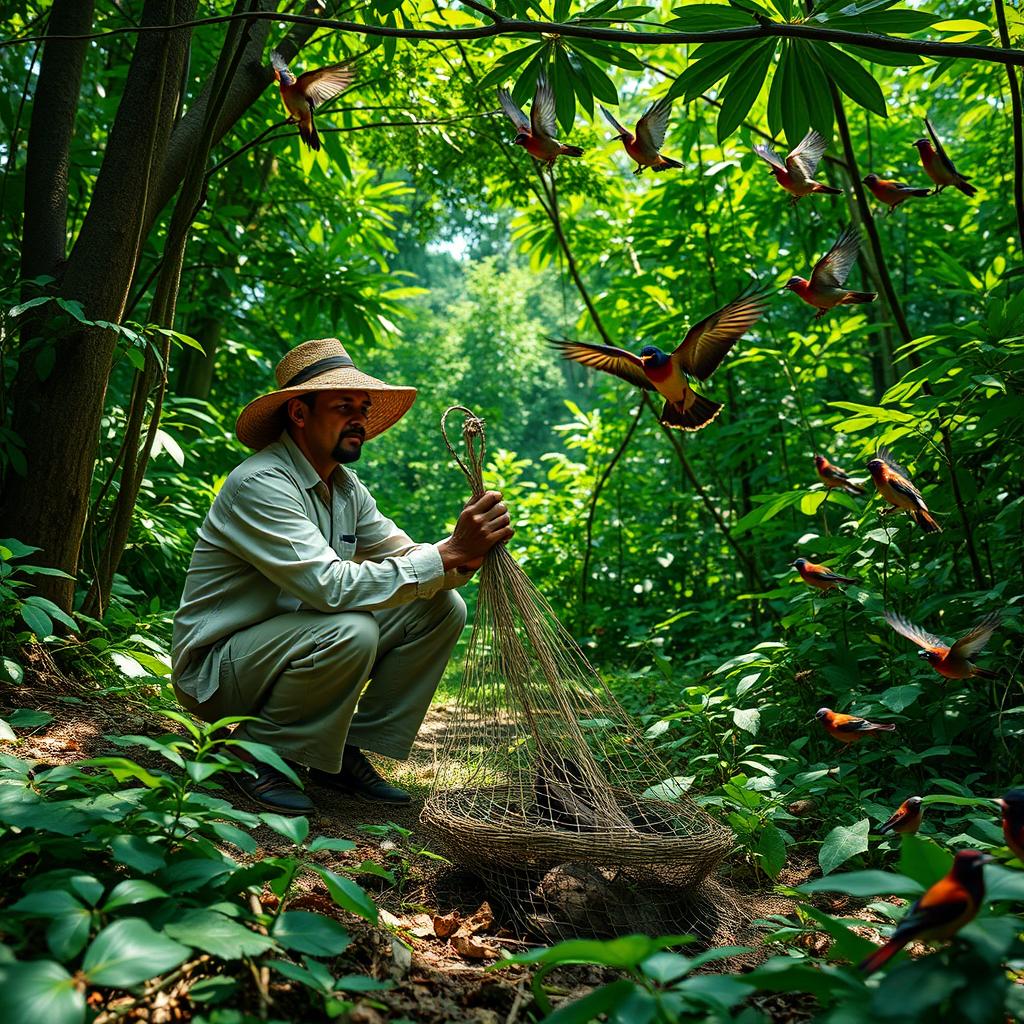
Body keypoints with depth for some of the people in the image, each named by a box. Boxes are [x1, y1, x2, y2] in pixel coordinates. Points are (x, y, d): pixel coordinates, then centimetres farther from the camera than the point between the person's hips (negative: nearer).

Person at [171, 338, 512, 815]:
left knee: (442, 607, -5)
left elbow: (408, 559, 1)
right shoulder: (260, 483, -22)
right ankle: (256, 750, -10)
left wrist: (468, 551, -22)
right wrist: (448, 553, -34)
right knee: (349, 632, -36)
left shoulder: (346, 488, 5)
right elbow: (331, 587, -33)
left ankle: (347, 752, 2)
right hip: (215, 665, -8)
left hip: (296, 644, 8)